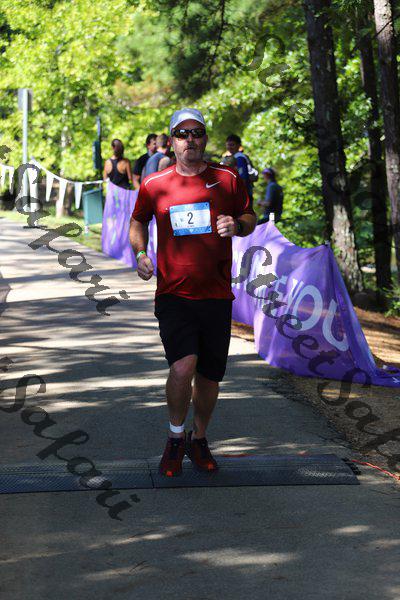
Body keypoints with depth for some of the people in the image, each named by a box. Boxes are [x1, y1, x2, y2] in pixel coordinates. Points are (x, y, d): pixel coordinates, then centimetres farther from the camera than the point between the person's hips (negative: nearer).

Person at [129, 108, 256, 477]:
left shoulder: (227, 180, 3)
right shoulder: (154, 185, 3)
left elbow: (250, 218, 14)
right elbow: (138, 222, 19)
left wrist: (237, 225, -8)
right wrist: (140, 253, 1)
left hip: (217, 295, 2)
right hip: (173, 294, -2)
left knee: (209, 377, 10)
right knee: (183, 366, -21)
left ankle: (199, 440, 34)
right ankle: (176, 438, 4)